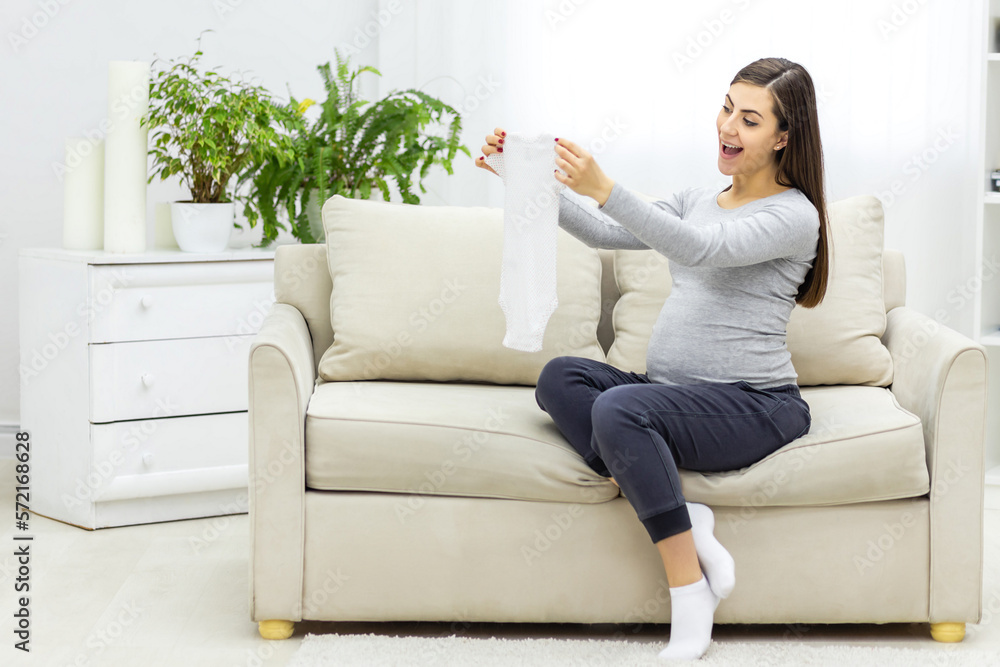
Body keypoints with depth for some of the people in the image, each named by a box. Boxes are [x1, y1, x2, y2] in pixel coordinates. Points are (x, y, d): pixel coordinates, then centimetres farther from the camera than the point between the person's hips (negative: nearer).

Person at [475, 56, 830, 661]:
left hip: (754, 403, -7)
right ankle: (684, 519, -23)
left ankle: (690, 593, -24)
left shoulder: (794, 215, -4)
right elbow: (604, 233, 9)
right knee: (560, 376, -19)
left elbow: (701, 249, -23)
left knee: (619, 407, -33)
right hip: (673, 393, 7)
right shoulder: (697, 201, 20)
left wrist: (604, 189, -34)